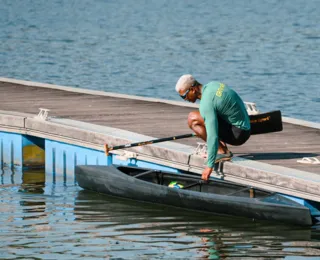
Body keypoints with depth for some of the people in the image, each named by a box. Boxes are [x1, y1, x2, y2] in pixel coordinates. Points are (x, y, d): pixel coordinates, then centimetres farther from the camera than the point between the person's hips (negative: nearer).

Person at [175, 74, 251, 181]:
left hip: (238, 133, -9)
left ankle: (222, 152, -11)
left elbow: (212, 136, -27)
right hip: (245, 127, 9)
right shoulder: (213, 85, 5)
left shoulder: (206, 102, -22)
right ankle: (223, 148, 10)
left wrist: (209, 166, -25)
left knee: (192, 119, -15)